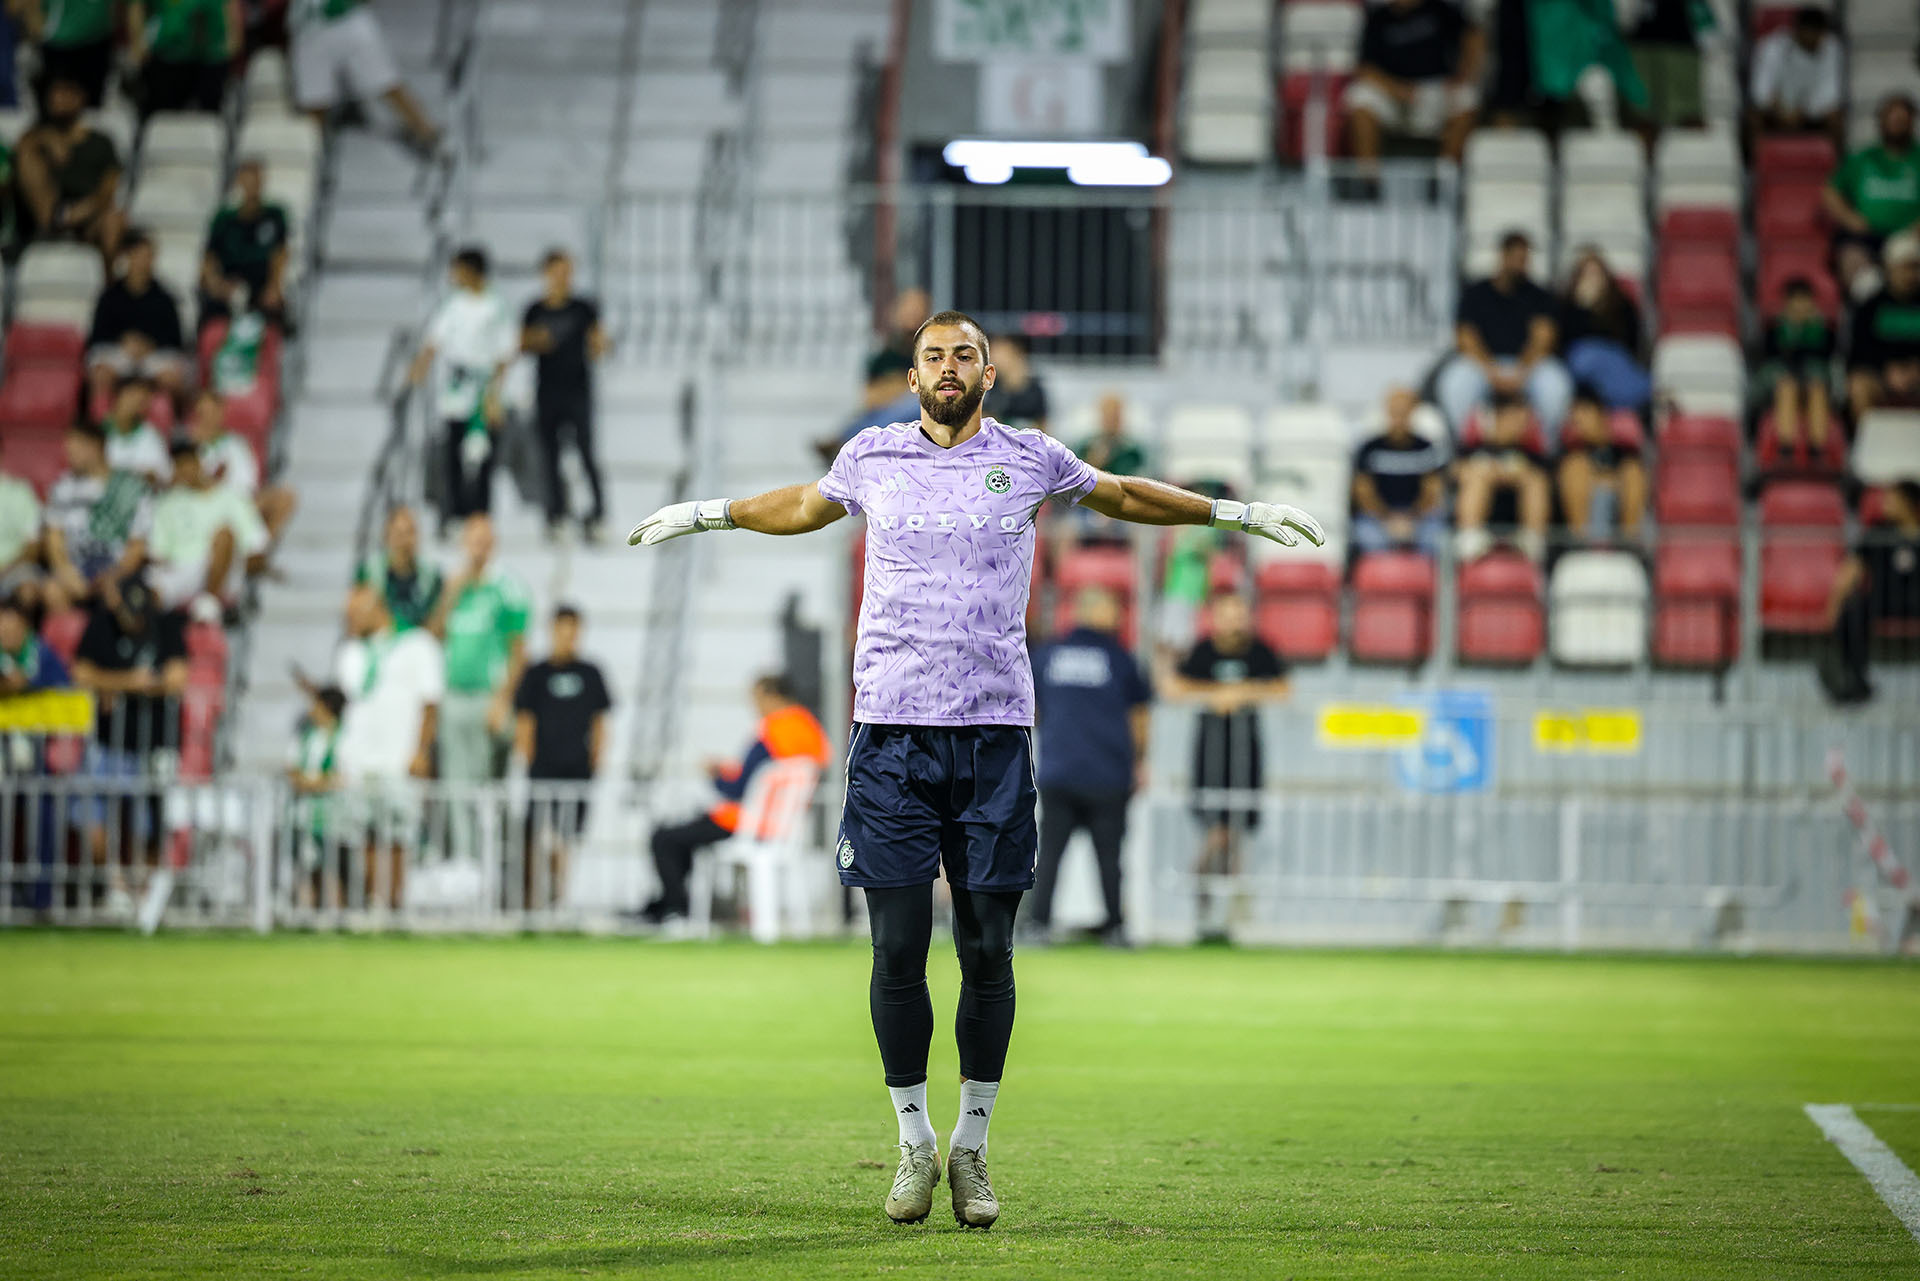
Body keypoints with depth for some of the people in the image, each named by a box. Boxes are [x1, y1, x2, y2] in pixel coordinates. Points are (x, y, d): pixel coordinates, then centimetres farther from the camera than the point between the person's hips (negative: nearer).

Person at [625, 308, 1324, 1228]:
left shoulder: (1029, 459, 7)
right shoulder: (873, 457, 9)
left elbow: (1123, 497, 26)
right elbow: (805, 507, 31)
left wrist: (1237, 513, 28)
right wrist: (706, 515, 39)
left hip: (996, 729, 0)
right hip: (892, 729, 0)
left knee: (987, 953, 0)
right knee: (898, 950, -3)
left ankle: (972, 1144, 11)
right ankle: (913, 1142, 9)